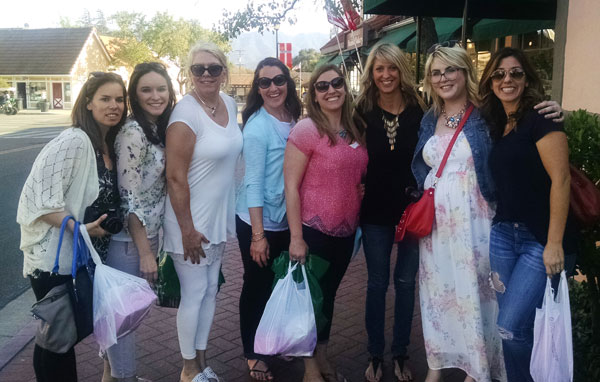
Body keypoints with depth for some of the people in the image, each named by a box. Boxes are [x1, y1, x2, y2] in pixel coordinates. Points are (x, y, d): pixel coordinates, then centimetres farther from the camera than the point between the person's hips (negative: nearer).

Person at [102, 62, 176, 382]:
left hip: (149, 233, 8)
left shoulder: (159, 128, 7)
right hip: (130, 239, -8)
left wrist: (151, 243, 11)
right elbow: (128, 197, -20)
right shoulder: (133, 133, -19)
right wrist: (145, 251, -18)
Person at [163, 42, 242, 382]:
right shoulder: (186, 113, -20)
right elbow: (176, 177, -20)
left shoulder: (230, 104, 3)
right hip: (192, 222, -7)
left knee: (211, 290, 17)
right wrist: (188, 230, -19)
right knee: (194, 294, 5)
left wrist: (224, 219, 13)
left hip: (220, 218, 7)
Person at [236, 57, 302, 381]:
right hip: (258, 223, -6)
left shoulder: (294, 121, 2)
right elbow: (253, 183, -18)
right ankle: (253, 354, 25)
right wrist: (258, 235, -19)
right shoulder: (257, 126, -16)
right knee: (257, 288, 7)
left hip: (287, 222, 6)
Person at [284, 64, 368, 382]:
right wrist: (296, 237, -17)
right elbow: (290, 186, -16)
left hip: (346, 231, 6)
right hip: (314, 230, -6)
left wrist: (356, 222, 9)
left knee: (329, 294, 19)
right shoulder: (306, 130, -15)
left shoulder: (356, 132, 4)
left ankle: (322, 356, 38)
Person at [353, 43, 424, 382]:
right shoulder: (363, 111, -4)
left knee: (406, 282, 12)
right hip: (376, 211, 0)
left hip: (412, 209, 1)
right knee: (377, 283, 11)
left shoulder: (418, 110, -3)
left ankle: (400, 355, 28)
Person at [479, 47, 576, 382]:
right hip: (504, 233, 7)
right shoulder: (497, 124, 11)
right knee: (514, 325, 11)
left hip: (540, 239, -6)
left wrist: (555, 244, -18)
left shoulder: (540, 118, -10)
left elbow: (560, 180, -16)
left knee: (511, 327, -9)